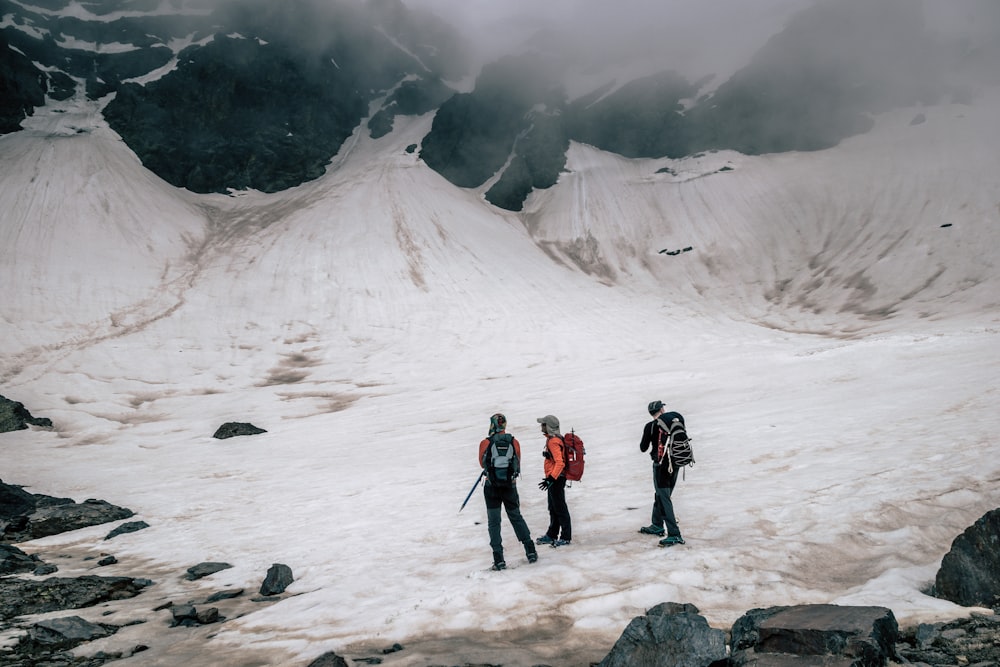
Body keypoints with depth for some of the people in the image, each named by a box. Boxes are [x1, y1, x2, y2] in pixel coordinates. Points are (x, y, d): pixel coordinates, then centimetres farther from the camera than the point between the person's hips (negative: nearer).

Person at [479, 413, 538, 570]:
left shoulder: (485, 443, -10)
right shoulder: (514, 442, -3)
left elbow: (482, 464, 5)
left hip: (491, 486, -2)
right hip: (510, 485, 2)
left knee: (494, 522, 6)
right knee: (516, 517, 19)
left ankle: (499, 560, 1)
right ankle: (530, 551, 18)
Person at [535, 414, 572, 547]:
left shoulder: (553, 441, -20)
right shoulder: (553, 439, 12)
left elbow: (560, 462, -28)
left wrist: (551, 478, -33)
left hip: (556, 479, -10)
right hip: (553, 478, 10)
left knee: (560, 508, -3)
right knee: (553, 508, 18)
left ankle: (566, 537, 3)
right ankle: (552, 535, 28)